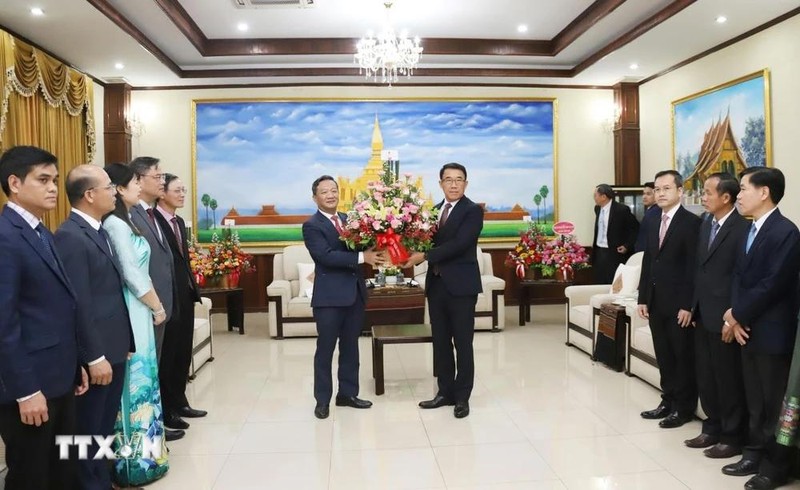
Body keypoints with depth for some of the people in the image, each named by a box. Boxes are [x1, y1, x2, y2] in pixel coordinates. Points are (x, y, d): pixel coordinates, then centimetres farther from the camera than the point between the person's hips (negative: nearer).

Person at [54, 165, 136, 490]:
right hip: (96, 355, -9)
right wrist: (94, 357, -19)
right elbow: (78, 305, -21)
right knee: (89, 431, 8)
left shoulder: (99, 230, 11)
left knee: (105, 427, 20)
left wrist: (123, 343, 15)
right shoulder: (70, 236, -19)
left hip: (113, 348, 9)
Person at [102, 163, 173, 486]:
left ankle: (142, 446, 27)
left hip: (138, 309, 9)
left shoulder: (124, 221, 11)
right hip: (132, 311, -9)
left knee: (139, 379, 15)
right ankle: (136, 459, 12)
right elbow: (132, 275, -18)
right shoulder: (116, 223, -16)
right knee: (136, 380, 0)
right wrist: (157, 308, -7)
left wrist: (153, 306, 9)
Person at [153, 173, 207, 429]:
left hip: (185, 296, 9)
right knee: (167, 355, 3)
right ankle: (165, 410, 16)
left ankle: (179, 402, 28)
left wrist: (193, 288, 14)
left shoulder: (179, 222, 15)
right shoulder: (152, 220, -14)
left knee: (183, 353, 15)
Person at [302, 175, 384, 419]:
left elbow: (359, 246, 14)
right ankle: (322, 400, 16)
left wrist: (373, 254, -8)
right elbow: (326, 256, -20)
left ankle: (347, 393, 27)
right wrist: (362, 257, -23)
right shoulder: (311, 225, -8)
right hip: (329, 296, -6)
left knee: (350, 347, 14)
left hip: (355, 292, 6)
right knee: (325, 349, 4)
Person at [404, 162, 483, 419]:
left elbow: (459, 244, -19)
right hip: (436, 284, 6)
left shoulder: (473, 211, -7)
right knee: (440, 342, 12)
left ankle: (462, 397, 14)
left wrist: (425, 256, -20)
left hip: (461, 285, -6)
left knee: (463, 343, 3)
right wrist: (416, 253, -11)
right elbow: (432, 242, 11)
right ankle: (445, 392, 23)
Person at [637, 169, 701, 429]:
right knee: (663, 357, 14)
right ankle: (668, 401, 26)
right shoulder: (654, 224, 14)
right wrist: (643, 298, 9)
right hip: (656, 302, 7)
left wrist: (688, 305, -17)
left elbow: (694, 267, -14)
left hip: (679, 304, -7)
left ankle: (684, 407, 17)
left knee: (683, 357, 5)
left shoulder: (692, 223, -9)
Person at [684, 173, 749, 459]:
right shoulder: (705, 225, 11)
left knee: (729, 380, 5)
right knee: (705, 378, 16)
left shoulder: (743, 228, -14)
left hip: (724, 318, -8)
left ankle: (733, 437, 20)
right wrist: (693, 307, 12)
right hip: (702, 315, 8)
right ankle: (713, 429, 30)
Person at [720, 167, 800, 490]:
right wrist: (735, 315, -3)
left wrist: (738, 314, -12)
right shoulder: (750, 230, 12)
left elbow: (773, 284, -20)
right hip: (747, 328, 8)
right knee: (754, 400, 16)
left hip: (771, 332, -8)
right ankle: (754, 455, 28)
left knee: (773, 403, 4)